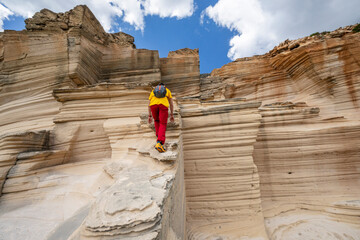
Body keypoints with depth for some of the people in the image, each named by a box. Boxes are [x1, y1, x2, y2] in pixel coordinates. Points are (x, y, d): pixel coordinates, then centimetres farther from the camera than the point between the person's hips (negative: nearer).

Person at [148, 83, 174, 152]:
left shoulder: (153, 91, 37)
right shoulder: (167, 90, 34)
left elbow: (149, 105, 31)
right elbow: (171, 104, 29)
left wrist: (150, 116, 33)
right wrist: (172, 115, 32)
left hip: (153, 105, 2)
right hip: (163, 105, -2)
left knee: (157, 121, 29)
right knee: (163, 124, -3)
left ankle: (159, 136, 25)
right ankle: (159, 143, -22)